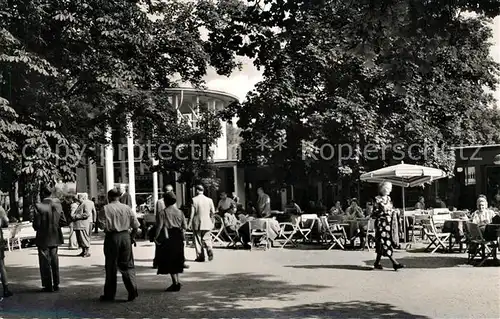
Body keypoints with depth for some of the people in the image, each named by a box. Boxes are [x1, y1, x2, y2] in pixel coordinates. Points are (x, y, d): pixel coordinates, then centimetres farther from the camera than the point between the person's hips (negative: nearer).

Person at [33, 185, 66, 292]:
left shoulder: (39, 207, -17)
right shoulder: (58, 204, -3)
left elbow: (36, 225, -16)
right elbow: (63, 222, 0)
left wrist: (42, 227, 5)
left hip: (43, 239, -5)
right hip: (55, 238, 5)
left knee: (45, 263, 6)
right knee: (54, 261, 16)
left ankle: (48, 286, 10)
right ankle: (55, 284, 22)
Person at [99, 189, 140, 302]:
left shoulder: (106, 209, -4)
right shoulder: (127, 208, 4)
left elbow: (103, 225, -11)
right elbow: (136, 225, 3)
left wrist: (107, 230, 9)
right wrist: (131, 237, 14)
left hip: (112, 237, -2)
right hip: (125, 236, 2)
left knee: (111, 266, 8)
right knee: (127, 265, 10)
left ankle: (109, 294, 16)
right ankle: (132, 289, -2)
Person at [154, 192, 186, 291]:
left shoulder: (162, 213, -8)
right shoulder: (180, 212, 7)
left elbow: (159, 226, -14)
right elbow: (184, 227, 4)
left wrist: (156, 237, -5)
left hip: (167, 238, -5)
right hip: (178, 238, 5)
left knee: (168, 261, -1)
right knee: (176, 260, 16)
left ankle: (175, 282, -8)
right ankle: (176, 281, 21)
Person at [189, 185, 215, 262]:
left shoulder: (194, 200, -9)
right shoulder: (209, 200, 1)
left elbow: (192, 213, -9)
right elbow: (213, 212, 5)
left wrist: (190, 223, -2)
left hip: (197, 224, -3)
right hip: (207, 223, 3)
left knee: (198, 240, 7)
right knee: (207, 238, 13)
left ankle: (200, 256, 7)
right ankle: (210, 250, -11)